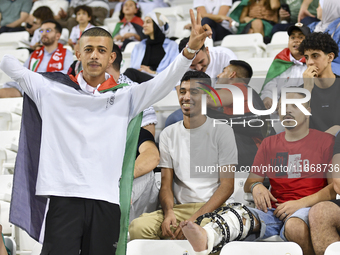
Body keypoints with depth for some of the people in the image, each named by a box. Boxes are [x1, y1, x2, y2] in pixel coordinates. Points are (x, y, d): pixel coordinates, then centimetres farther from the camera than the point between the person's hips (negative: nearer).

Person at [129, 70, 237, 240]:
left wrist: (195, 218, -16)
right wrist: (169, 212, -11)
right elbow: (166, 184, 13)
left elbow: (227, 186, -3)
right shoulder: (168, 134, 16)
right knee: (138, 227, -25)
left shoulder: (222, 131, 4)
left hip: (214, 207, -4)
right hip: (180, 208, 4)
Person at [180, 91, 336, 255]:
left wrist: (301, 203, -12)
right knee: (240, 213, -31)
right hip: (274, 210, 2)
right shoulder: (269, 143, 22)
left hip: (307, 209, -2)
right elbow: (248, 184, 20)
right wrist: (256, 186, -6)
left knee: (295, 225, -41)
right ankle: (205, 238, -61)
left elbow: (334, 187, 0)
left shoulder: (326, 141, 8)